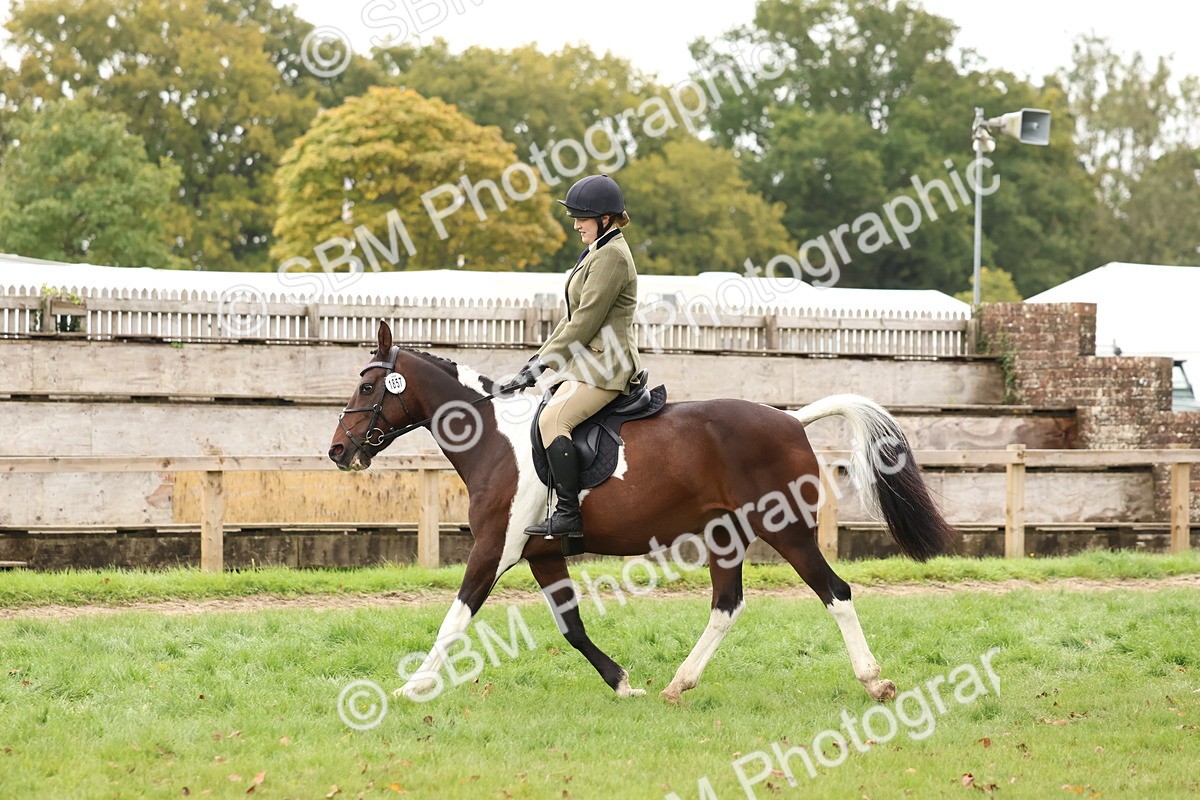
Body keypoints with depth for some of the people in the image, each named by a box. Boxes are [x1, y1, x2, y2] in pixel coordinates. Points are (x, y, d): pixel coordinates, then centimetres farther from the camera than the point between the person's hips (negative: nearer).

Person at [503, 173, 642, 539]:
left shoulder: (611, 256, -14)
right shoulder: (598, 252, 19)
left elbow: (586, 322, -18)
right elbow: (574, 318, 22)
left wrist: (542, 363, -14)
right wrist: (539, 358, 14)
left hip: (605, 364, -11)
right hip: (586, 363, 11)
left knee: (553, 419, -27)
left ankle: (569, 514, -30)